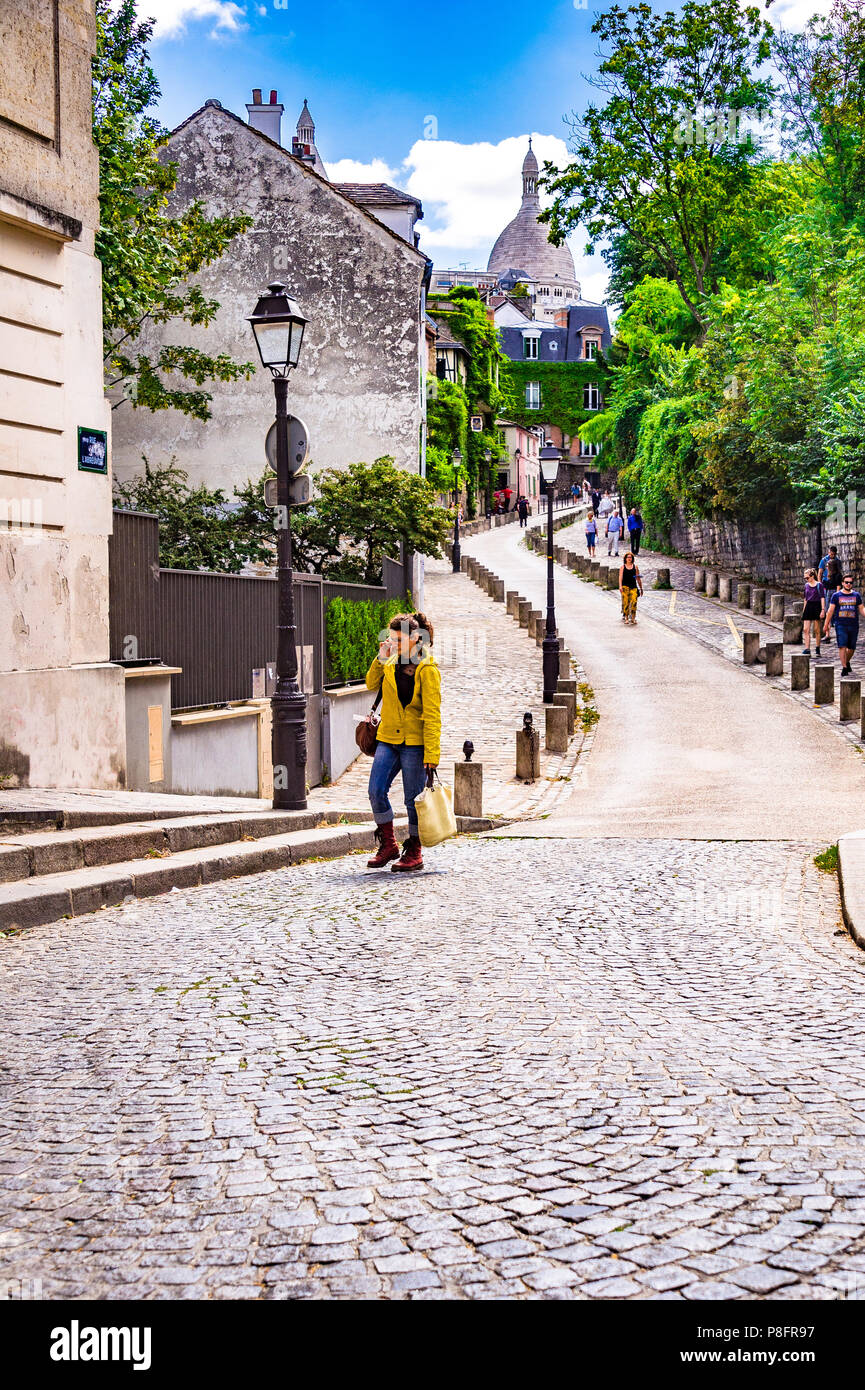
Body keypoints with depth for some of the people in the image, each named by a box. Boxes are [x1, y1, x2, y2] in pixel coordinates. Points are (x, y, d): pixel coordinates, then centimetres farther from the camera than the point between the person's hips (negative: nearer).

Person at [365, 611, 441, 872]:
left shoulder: (427, 669, -11)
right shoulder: (392, 663, 9)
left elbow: (432, 715, -13)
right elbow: (372, 684, 16)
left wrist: (431, 753, -18)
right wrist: (381, 658, 1)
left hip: (415, 742, -6)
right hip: (388, 739, 6)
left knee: (413, 799, 1)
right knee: (376, 791, -3)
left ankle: (414, 853, 16)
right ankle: (388, 845, 14)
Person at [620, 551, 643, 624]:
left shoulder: (635, 567, 12)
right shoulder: (623, 567, 9)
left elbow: (638, 578, 14)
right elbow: (620, 577, -2)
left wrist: (641, 588, 14)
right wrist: (620, 586, -16)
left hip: (633, 587, 1)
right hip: (625, 586, -1)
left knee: (634, 601, -17)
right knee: (625, 602, -9)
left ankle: (633, 618, -15)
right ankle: (626, 618, 1)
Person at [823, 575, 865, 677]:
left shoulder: (856, 595, 10)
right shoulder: (836, 595, 3)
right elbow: (830, 610, 5)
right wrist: (826, 624, 2)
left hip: (853, 625, 3)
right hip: (841, 625, -3)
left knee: (851, 647, 8)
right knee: (842, 646, -13)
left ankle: (847, 662, 35)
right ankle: (844, 668, -11)